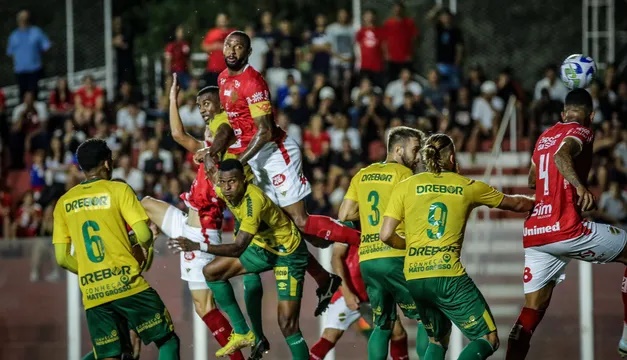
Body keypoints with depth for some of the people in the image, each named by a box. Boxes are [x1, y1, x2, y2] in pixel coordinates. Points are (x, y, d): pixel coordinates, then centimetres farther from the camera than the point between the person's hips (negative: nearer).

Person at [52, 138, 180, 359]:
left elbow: (62, 258, 8)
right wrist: (145, 249, 14)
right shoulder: (118, 190, 0)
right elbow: (144, 236, -8)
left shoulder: (64, 202, 11)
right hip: (127, 283, -4)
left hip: (92, 294, 4)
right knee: (168, 341, 8)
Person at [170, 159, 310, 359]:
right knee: (211, 272, 5)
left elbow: (239, 248, -40)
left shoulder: (254, 201, -35)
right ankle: (242, 333, 12)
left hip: (289, 253, -8)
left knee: (287, 323, -16)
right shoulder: (224, 191, -12)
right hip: (263, 246, 8)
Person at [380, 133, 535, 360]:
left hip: (414, 278, 4)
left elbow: (386, 235, 2)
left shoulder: (405, 186, 8)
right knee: (488, 339, 2)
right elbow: (515, 203, 22)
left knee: (437, 340, 24)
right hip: (448, 276, -4)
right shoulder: (469, 188, 8)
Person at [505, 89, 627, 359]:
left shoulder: (545, 136, 20)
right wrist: (579, 186, -39)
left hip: (534, 232, 7)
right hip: (565, 228, -7)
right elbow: (561, 155, -25)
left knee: (532, 310, 8)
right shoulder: (580, 132, -1)